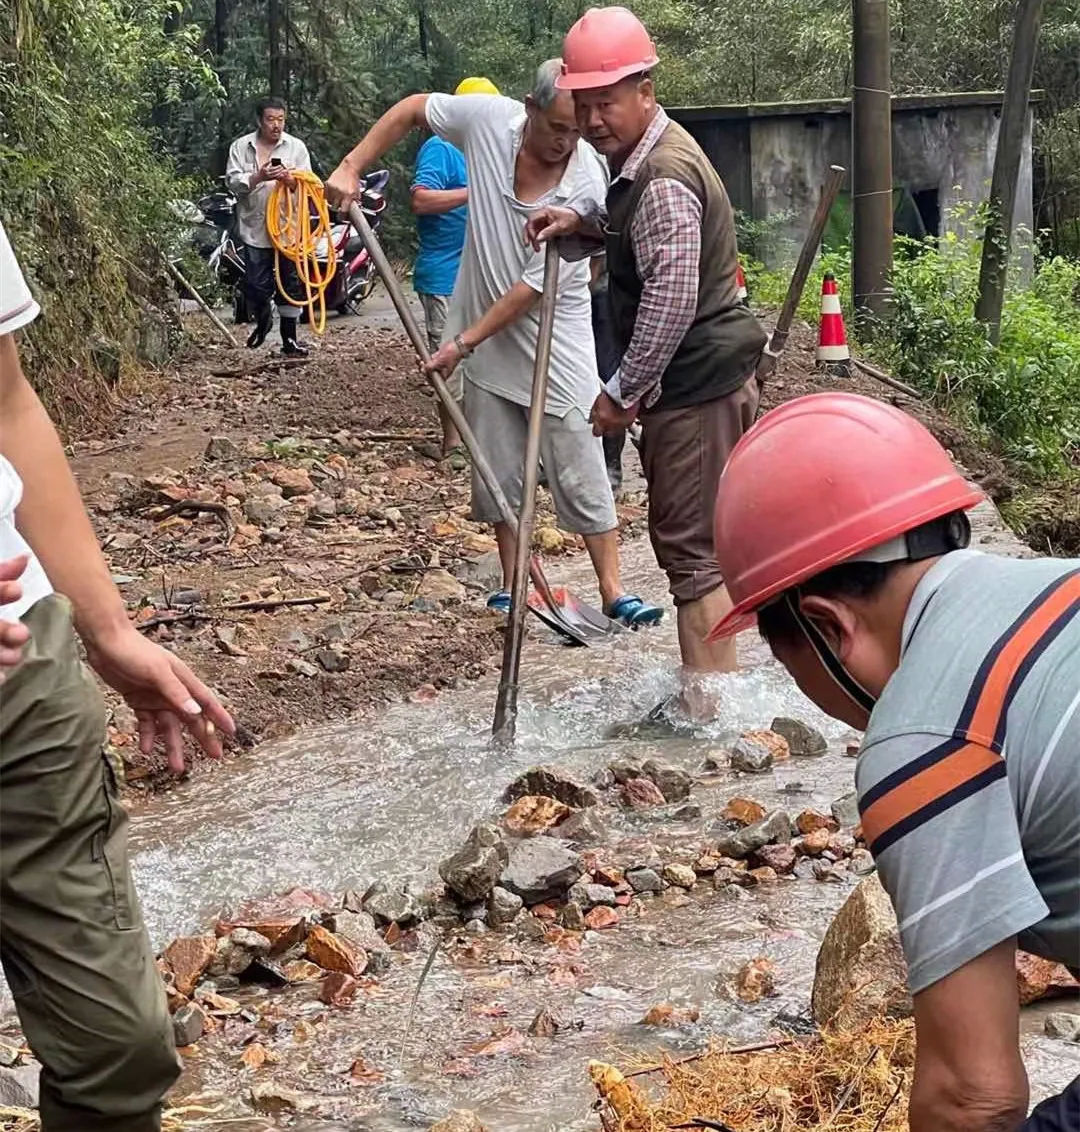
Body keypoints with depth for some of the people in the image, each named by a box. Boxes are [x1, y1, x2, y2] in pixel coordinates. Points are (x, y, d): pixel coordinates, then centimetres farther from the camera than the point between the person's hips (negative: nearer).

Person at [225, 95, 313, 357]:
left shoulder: (296, 147, 6)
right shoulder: (241, 147, 5)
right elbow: (233, 182, -3)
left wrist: (291, 179, -20)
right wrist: (258, 177, -19)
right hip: (255, 228, 0)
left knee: (290, 284, 2)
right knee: (257, 284, 1)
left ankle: (289, 339, 10)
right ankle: (263, 321, 33)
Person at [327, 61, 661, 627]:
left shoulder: (586, 184, -23)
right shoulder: (489, 119, -14)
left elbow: (534, 287, -21)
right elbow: (412, 109, 5)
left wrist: (463, 343, -19)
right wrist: (350, 168, -3)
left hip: (554, 341, -4)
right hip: (485, 335, 4)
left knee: (582, 473, -2)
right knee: (497, 471, 11)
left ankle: (613, 591, 5)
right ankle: (512, 585, 23)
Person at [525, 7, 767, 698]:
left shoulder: (663, 180, -20)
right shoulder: (644, 156, 13)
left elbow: (671, 299, -25)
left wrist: (622, 391, -18)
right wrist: (586, 224, 12)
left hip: (695, 385, -11)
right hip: (710, 375, 11)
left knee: (690, 546, -7)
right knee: (697, 536, 17)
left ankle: (713, 709, -3)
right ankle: (716, 688, 28)